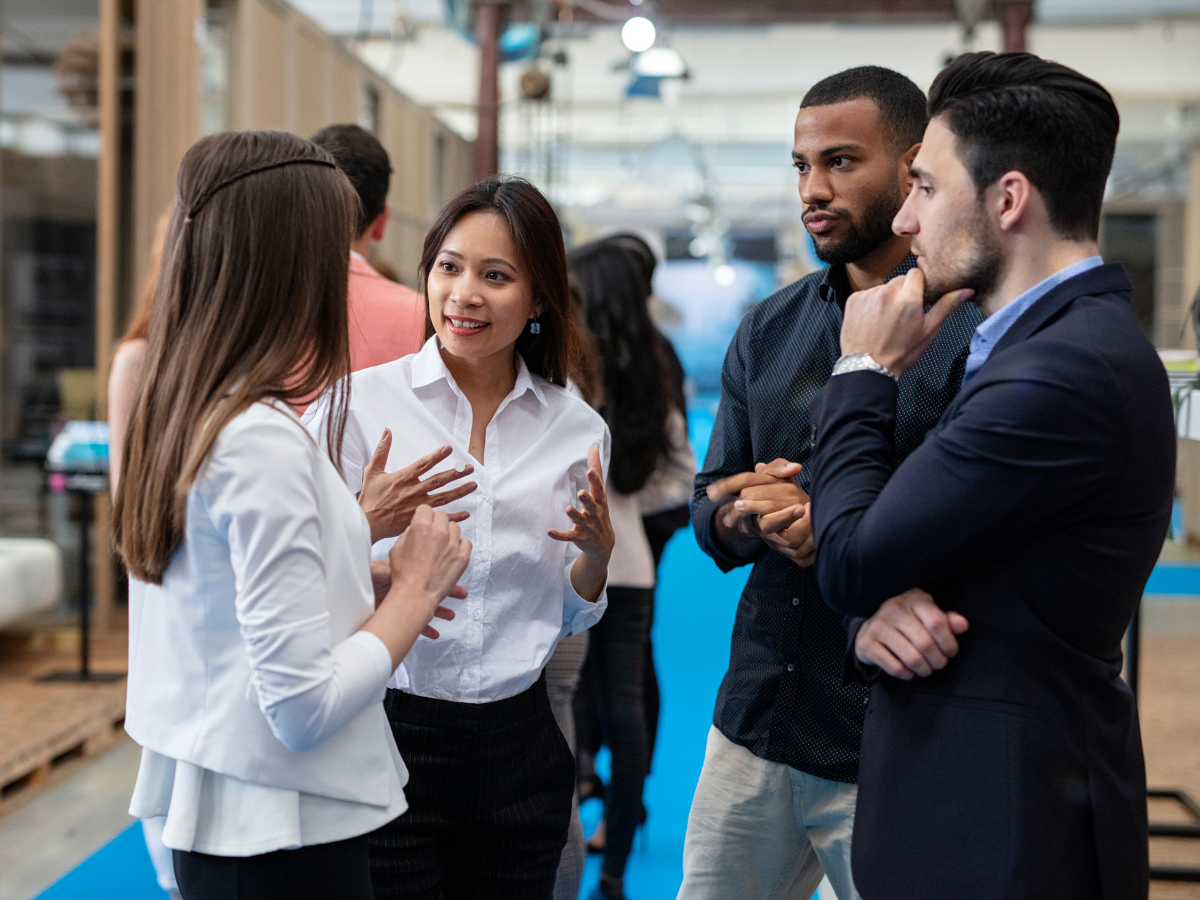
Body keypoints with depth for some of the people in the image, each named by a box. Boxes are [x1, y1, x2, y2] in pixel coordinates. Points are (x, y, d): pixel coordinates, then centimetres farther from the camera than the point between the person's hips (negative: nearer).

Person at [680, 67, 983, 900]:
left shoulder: (975, 334, -11)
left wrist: (831, 533, -22)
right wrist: (740, 519, -10)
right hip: (754, 719, 6)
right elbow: (709, 509, 11)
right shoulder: (769, 330, 9)